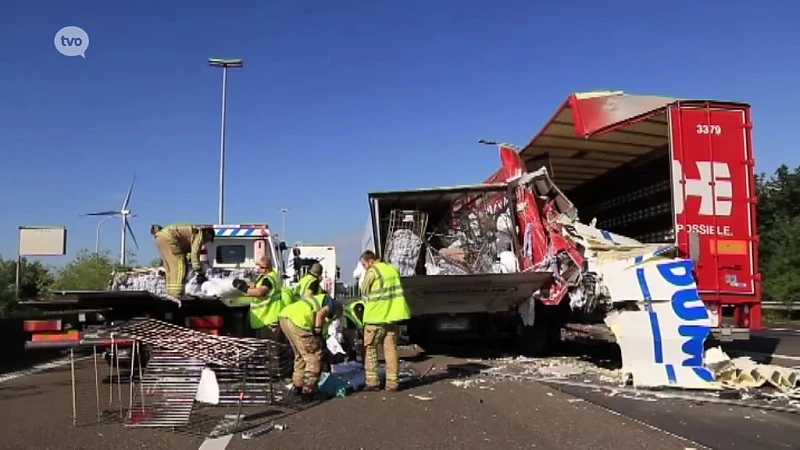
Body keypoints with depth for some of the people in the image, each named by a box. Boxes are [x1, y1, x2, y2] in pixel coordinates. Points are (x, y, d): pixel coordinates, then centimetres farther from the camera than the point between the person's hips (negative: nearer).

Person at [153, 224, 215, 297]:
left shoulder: (193, 232, 26)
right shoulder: (199, 234, -2)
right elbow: (195, 254, -11)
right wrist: (199, 273, -9)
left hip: (160, 237, 10)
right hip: (168, 237, -10)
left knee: (170, 267, 13)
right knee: (179, 265, -10)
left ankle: (170, 293, 11)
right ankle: (176, 294, -17)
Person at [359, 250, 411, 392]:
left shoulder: (372, 272, -13)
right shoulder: (393, 269, 8)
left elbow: (364, 291, -1)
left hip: (375, 316, -6)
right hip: (392, 315, 6)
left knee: (371, 349, 7)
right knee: (391, 349, 9)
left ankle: (372, 382, 5)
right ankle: (393, 382, 9)